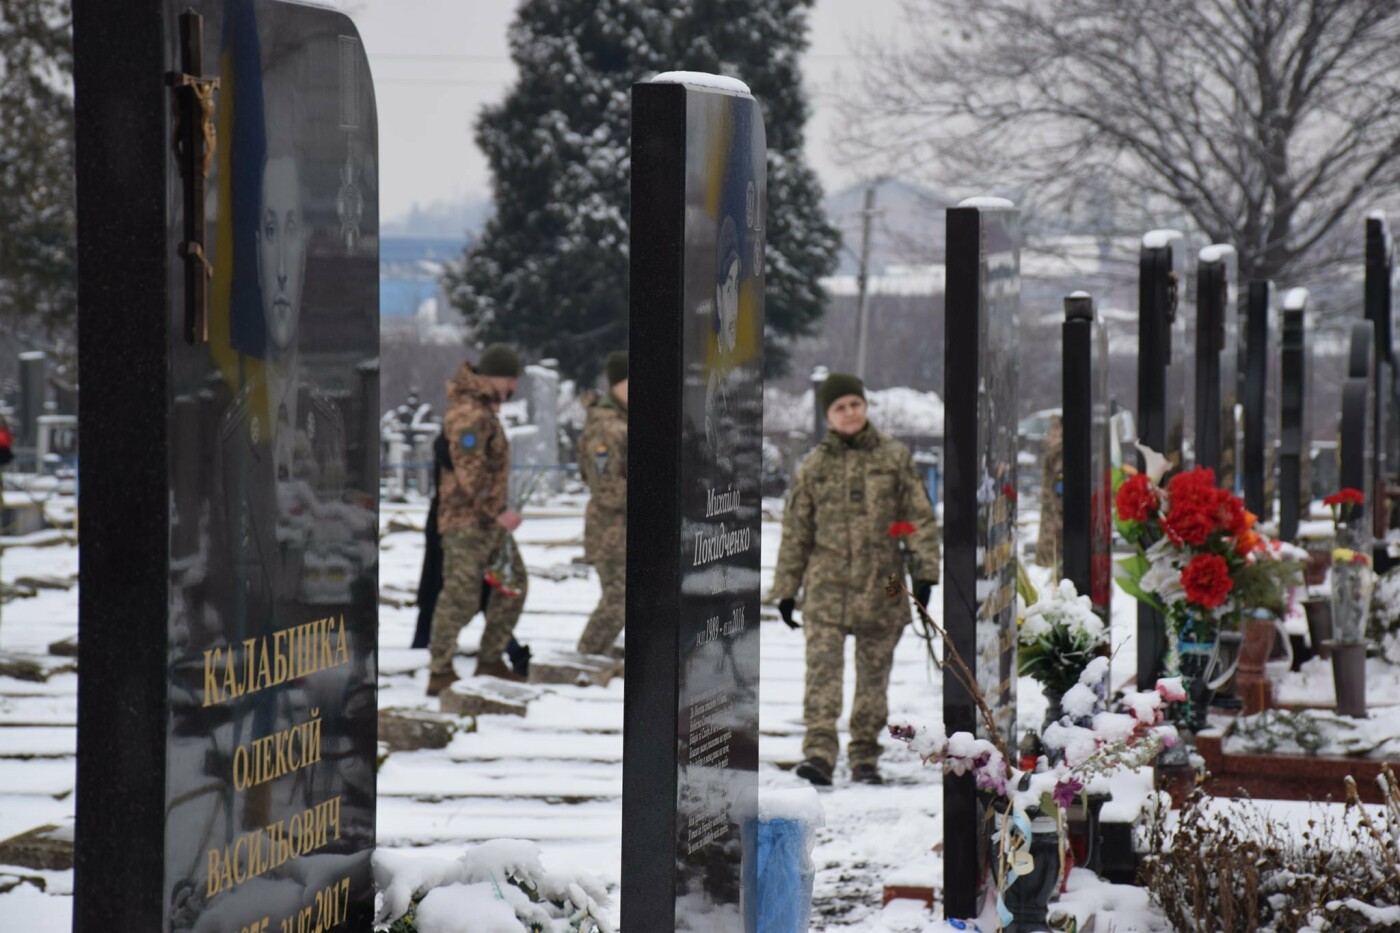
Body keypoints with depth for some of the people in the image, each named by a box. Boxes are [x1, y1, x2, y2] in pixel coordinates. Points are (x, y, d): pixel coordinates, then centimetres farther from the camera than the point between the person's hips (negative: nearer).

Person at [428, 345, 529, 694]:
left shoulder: (484, 409, 16)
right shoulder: (470, 415, -18)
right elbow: (469, 473, -25)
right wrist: (497, 512, -23)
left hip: (489, 520, 11)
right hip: (467, 518, -11)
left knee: (513, 584, 14)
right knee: (461, 595, -10)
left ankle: (490, 660, 22)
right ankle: (440, 673, -6)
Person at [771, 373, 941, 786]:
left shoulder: (894, 457, 5)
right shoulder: (813, 466, 8)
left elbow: (920, 516, 4)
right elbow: (795, 532, 12)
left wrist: (924, 570, -5)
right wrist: (786, 590, 11)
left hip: (881, 583, 0)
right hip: (827, 581, 0)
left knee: (874, 673, 5)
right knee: (822, 667, -15)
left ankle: (865, 757, 14)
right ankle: (819, 751, -22)